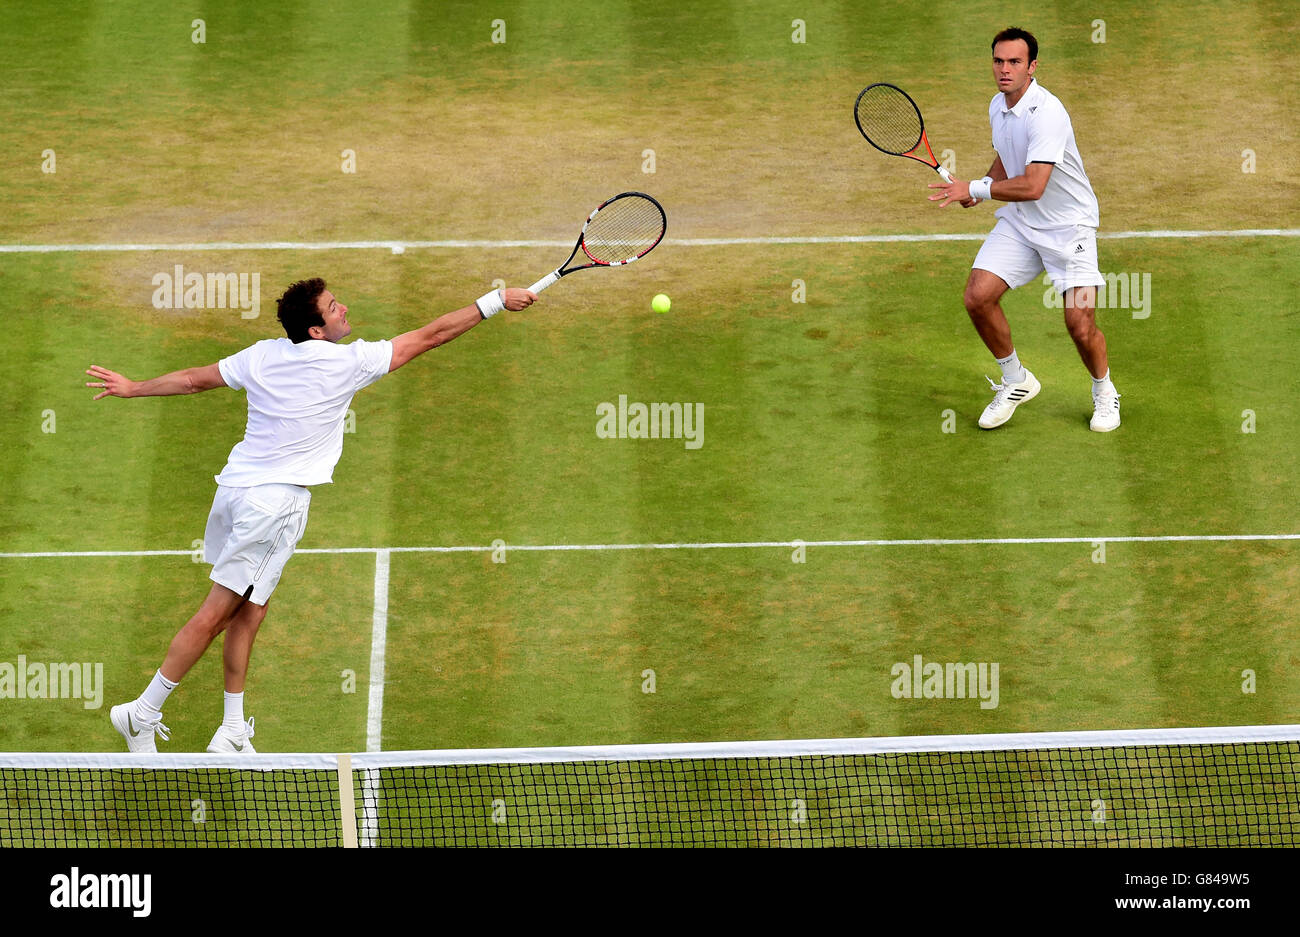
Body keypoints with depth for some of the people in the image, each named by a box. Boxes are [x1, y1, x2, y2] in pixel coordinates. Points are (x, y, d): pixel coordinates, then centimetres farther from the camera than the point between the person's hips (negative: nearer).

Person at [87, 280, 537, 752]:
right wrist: (494, 302, 0)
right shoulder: (348, 362, -10)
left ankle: (232, 731, 13)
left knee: (250, 608, 13)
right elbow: (430, 336, -6)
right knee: (215, 615, -3)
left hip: (234, 485, 7)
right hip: (275, 500, -7)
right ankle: (142, 713, 0)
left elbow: (194, 379, 16)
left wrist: (133, 388, 30)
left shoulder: (262, 355, 5)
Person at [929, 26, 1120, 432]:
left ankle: (1104, 392, 18)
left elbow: (1032, 186, -31)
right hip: (1019, 221, 7)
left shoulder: (1046, 113, -25)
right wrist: (986, 186, 2)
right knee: (978, 297, -10)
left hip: (1068, 225, -7)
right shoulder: (997, 106, 3)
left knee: (1080, 324, -13)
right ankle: (1016, 382, 12)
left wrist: (973, 190, -21)